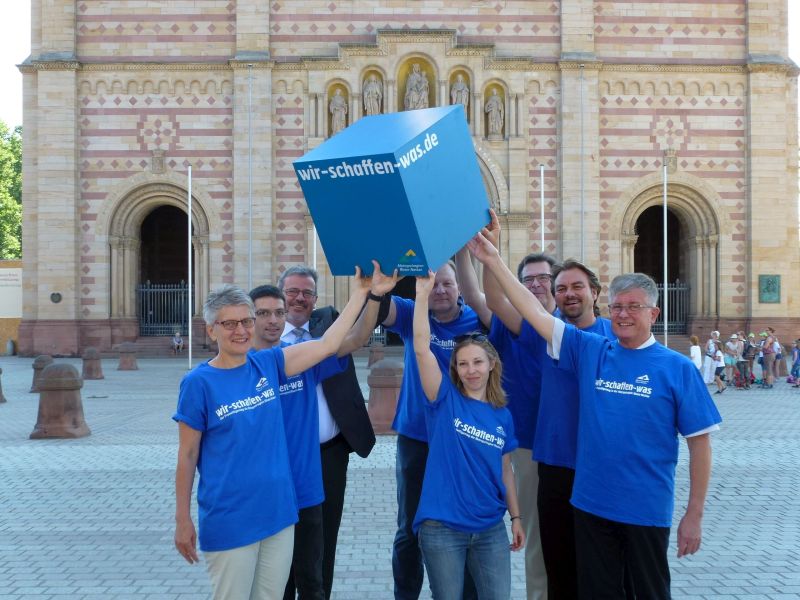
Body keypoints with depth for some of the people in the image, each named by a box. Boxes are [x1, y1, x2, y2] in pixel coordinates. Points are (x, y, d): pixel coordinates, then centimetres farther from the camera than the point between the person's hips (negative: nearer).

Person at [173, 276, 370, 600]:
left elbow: (328, 344, 0)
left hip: (278, 514, 4)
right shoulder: (198, 382, -9)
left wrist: (361, 291, -3)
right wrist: (183, 520, -4)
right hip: (228, 523, -4)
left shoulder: (267, 364, 2)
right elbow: (187, 457, -5)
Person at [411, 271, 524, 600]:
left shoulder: (502, 416, 6)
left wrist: (516, 517, 12)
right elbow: (421, 348, -15)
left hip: (491, 529, 3)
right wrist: (423, 291, -20)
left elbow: (505, 469, 13)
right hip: (442, 528, -3)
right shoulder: (446, 399, -4)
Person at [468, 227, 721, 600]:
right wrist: (493, 261, -6)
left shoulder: (677, 368, -6)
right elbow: (535, 312, -1)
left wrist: (694, 515, -6)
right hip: (590, 504, 3)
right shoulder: (589, 351, 2)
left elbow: (699, 443, -4)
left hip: (647, 511, -2)